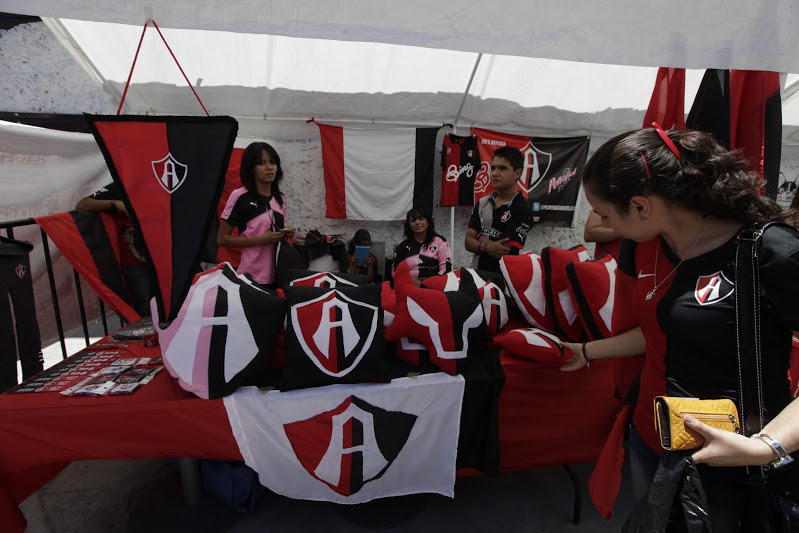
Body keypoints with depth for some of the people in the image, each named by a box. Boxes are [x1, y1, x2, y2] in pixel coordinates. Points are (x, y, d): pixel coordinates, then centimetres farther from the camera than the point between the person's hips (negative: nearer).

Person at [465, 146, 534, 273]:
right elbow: (468, 242, 3)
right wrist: (486, 247, -16)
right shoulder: (482, 203, 10)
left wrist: (479, 237, -1)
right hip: (475, 272, 4)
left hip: (500, 276, -4)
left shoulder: (522, 210, -9)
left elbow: (501, 253, -14)